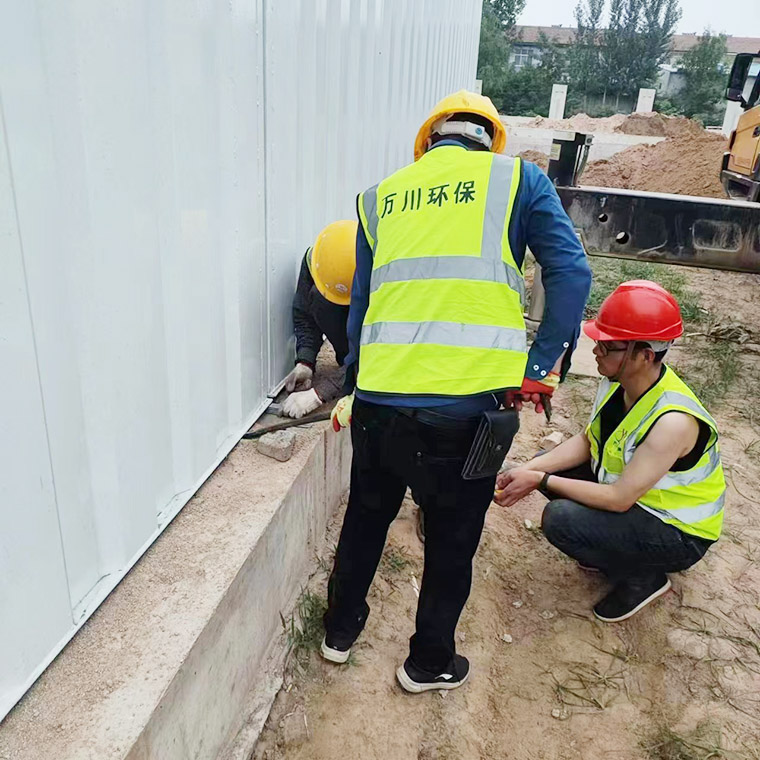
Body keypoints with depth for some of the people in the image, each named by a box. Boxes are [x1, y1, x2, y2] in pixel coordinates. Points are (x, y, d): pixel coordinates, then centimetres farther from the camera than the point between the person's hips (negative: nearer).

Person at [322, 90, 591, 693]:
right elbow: (571, 273, -4)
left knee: (366, 515, 26)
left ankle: (341, 629, 46)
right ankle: (430, 662, 38)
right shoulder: (517, 179, 7)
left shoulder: (380, 196, 15)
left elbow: (361, 303, 16)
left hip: (377, 398, 3)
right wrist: (544, 365, -1)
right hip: (466, 403, -2)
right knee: (452, 540, 18)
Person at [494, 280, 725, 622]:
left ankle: (643, 577, 1)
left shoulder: (673, 420, -35)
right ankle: (610, 550, 14)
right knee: (547, 463, -1)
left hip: (678, 533, -8)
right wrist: (529, 469, -15)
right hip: (628, 488, 8)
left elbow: (619, 499, -30)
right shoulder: (617, 380, -11)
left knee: (560, 519, -27)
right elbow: (586, 441, -1)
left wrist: (540, 481, -27)